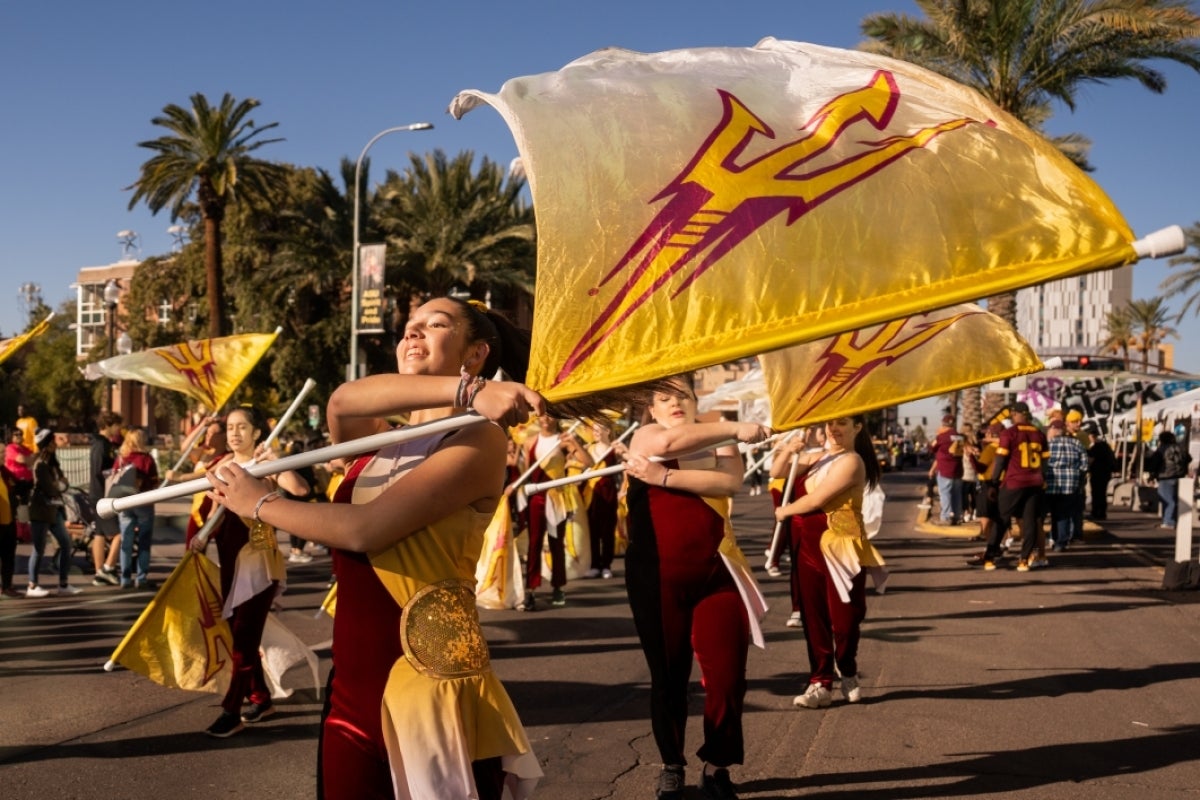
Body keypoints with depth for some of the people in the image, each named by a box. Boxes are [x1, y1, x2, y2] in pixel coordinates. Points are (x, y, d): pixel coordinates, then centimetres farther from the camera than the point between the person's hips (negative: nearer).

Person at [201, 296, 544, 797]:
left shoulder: (479, 441, -10)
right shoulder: (379, 443, 10)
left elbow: (363, 529, -18)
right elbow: (342, 402, -14)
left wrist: (260, 505, -3)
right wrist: (464, 391, -26)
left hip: (433, 697, -6)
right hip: (352, 694, 6)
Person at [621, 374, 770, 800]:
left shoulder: (717, 440, 10)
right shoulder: (644, 436, 5)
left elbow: (730, 481, -12)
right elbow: (668, 442, -20)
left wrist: (664, 477, -20)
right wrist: (736, 428, -20)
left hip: (715, 574, 1)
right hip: (658, 579, -1)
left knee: (727, 676, -4)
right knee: (668, 675, 8)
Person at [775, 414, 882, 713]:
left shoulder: (851, 461, -10)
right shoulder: (817, 457, 14)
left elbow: (817, 498, -15)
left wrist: (785, 511, 0)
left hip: (841, 547, -7)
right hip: (809, 546, 7)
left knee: (844, 615, 2)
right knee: (814, 615, 5)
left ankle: (848, 675, 25)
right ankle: (820, 683, 9)